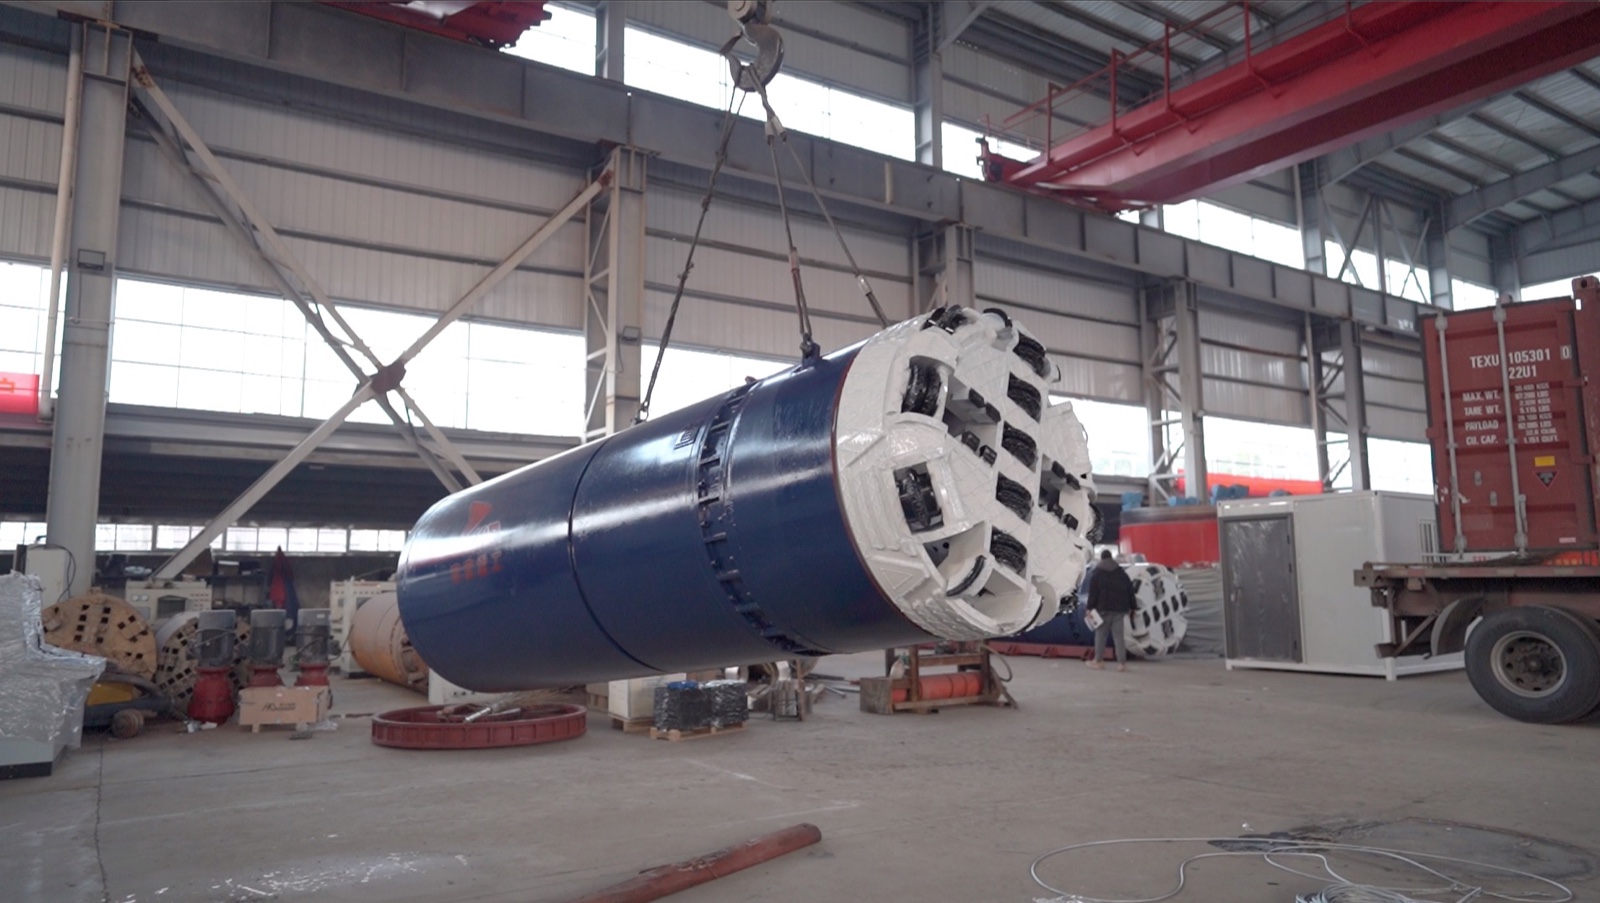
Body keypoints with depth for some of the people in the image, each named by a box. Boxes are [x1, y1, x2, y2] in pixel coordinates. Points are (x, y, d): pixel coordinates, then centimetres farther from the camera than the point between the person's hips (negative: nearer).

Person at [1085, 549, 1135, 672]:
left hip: (1103, 609, -3)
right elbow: (1130, 591, 11)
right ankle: (1122, 662, -4)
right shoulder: (1122, 573, 11)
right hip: (1119, 609, 3)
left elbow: (1093, 593, -9)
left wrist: (1090, 607, -7)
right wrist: (1131, 607, 15)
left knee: (1100, 634, 6)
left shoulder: (1096, 574, -1)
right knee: (1118, 635, 2)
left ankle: (1098, 661, 10)